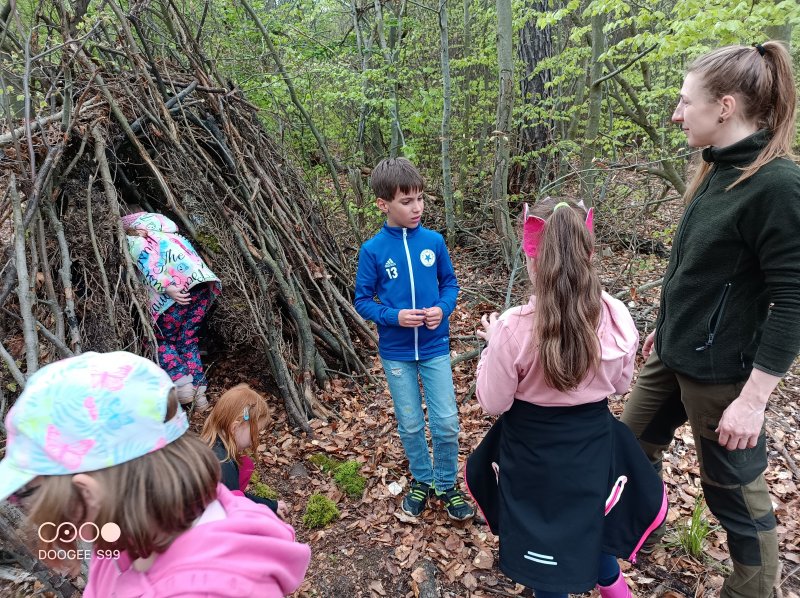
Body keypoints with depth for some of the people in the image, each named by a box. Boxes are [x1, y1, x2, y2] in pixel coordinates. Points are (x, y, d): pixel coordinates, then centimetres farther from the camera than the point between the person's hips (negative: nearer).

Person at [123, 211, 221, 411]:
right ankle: (199, 392, 9)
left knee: (163, 339, 16)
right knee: (188, 339, 17)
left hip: (177, 292, -5)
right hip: (201, 282, 5)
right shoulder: (170, 235, 32)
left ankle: (180, 382, -2)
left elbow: (147, 264, -5)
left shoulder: (133, 241, 14)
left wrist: (166, 288, -16)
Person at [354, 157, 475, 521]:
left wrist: (443, 308, -14)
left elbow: (449, 283, 6)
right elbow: (363, 300, -4)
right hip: (396, 353, -1)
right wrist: (394, 316, -20)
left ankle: (446, 484, 29)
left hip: (435, 348, 1)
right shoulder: (373, 250, -10)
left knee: (446, 423, 5)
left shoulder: (433, 241, -5)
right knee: (410, 425, 14)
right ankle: (422, 481, 37)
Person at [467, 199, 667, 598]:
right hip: (594, 440, 4)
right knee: (592, 510, 32)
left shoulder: (514, 328, -27)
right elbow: (621, 384, 2)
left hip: (533, 450, -4)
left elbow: (493, 403, -14)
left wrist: (493, 343, -3)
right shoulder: (616, 316, -15)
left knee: (539, 532, 21)